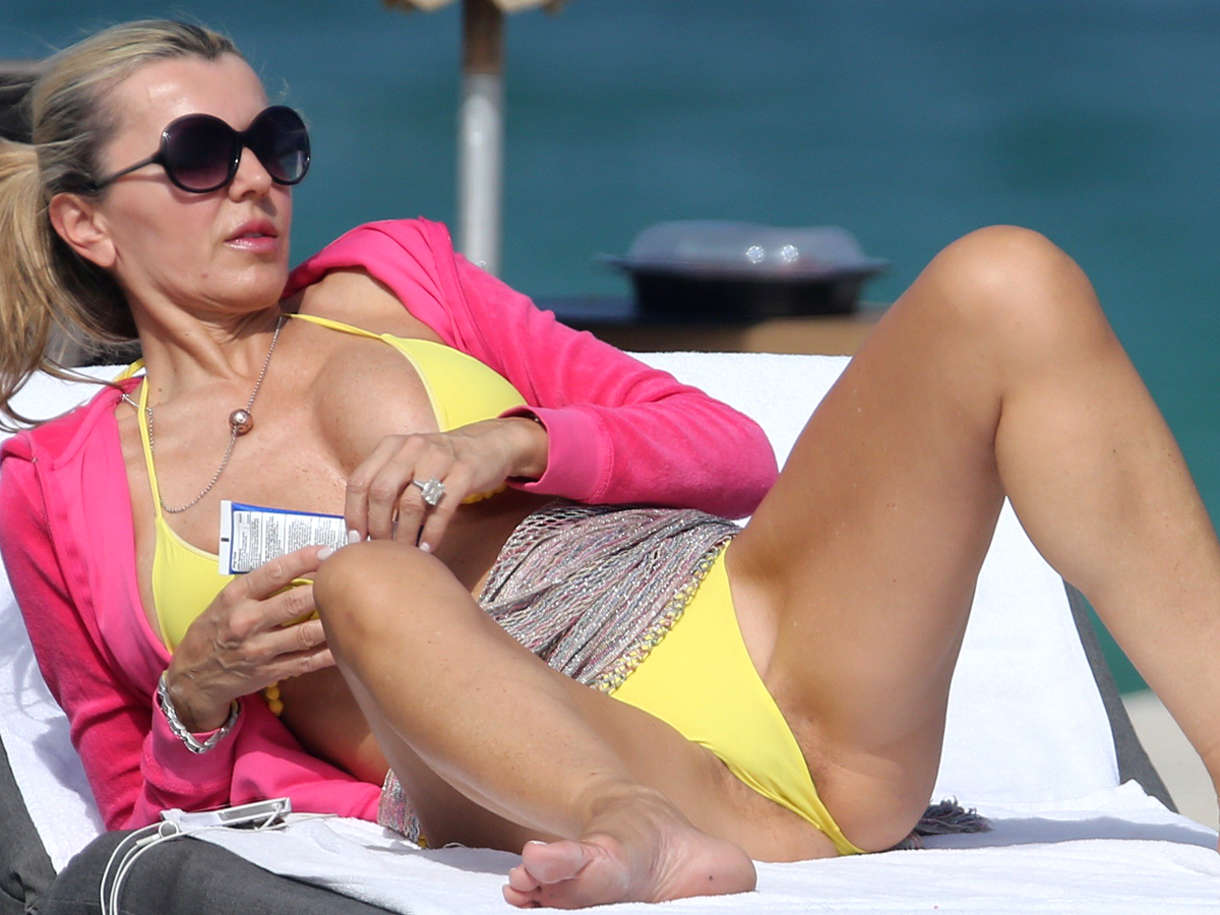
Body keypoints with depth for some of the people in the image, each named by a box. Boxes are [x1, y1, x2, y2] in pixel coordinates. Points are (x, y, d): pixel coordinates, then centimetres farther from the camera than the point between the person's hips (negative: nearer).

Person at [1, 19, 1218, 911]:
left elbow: (733, 455, 16)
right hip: (535, 780, -4)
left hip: (746, 640, 4)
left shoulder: (393, 276, 22)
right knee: (365, 577, -36)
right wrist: (197, 698, -3)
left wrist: (517, 443, -3)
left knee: (1002, 283, -18)